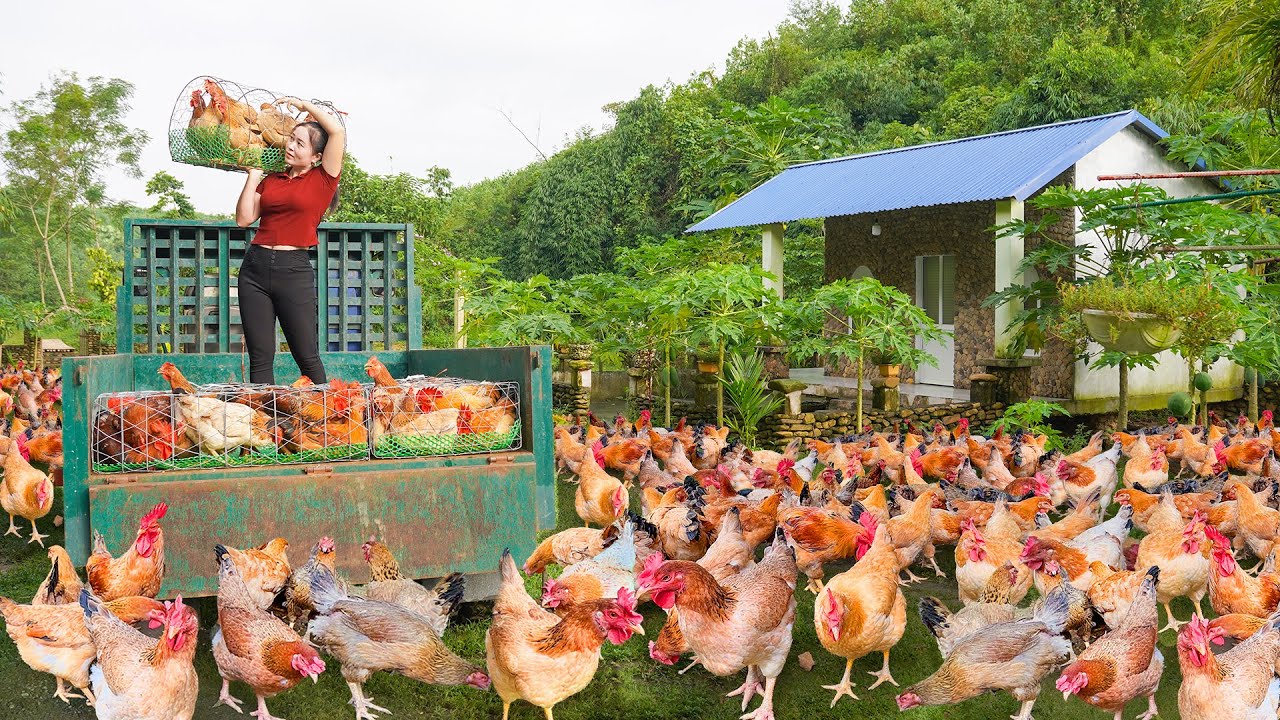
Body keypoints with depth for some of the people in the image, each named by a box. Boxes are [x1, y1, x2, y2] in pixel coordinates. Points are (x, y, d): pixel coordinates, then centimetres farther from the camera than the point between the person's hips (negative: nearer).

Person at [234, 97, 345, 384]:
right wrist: (253, 176, 10)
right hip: (255, 266, 4)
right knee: (260, 359, 3)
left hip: (294, 270, -4)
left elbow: (337, 130, -8)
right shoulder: (270, 180, 15)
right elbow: (244, 218, 8)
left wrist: (303, 104, 4)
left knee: (308, 358, -1)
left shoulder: (322, 179, 2)